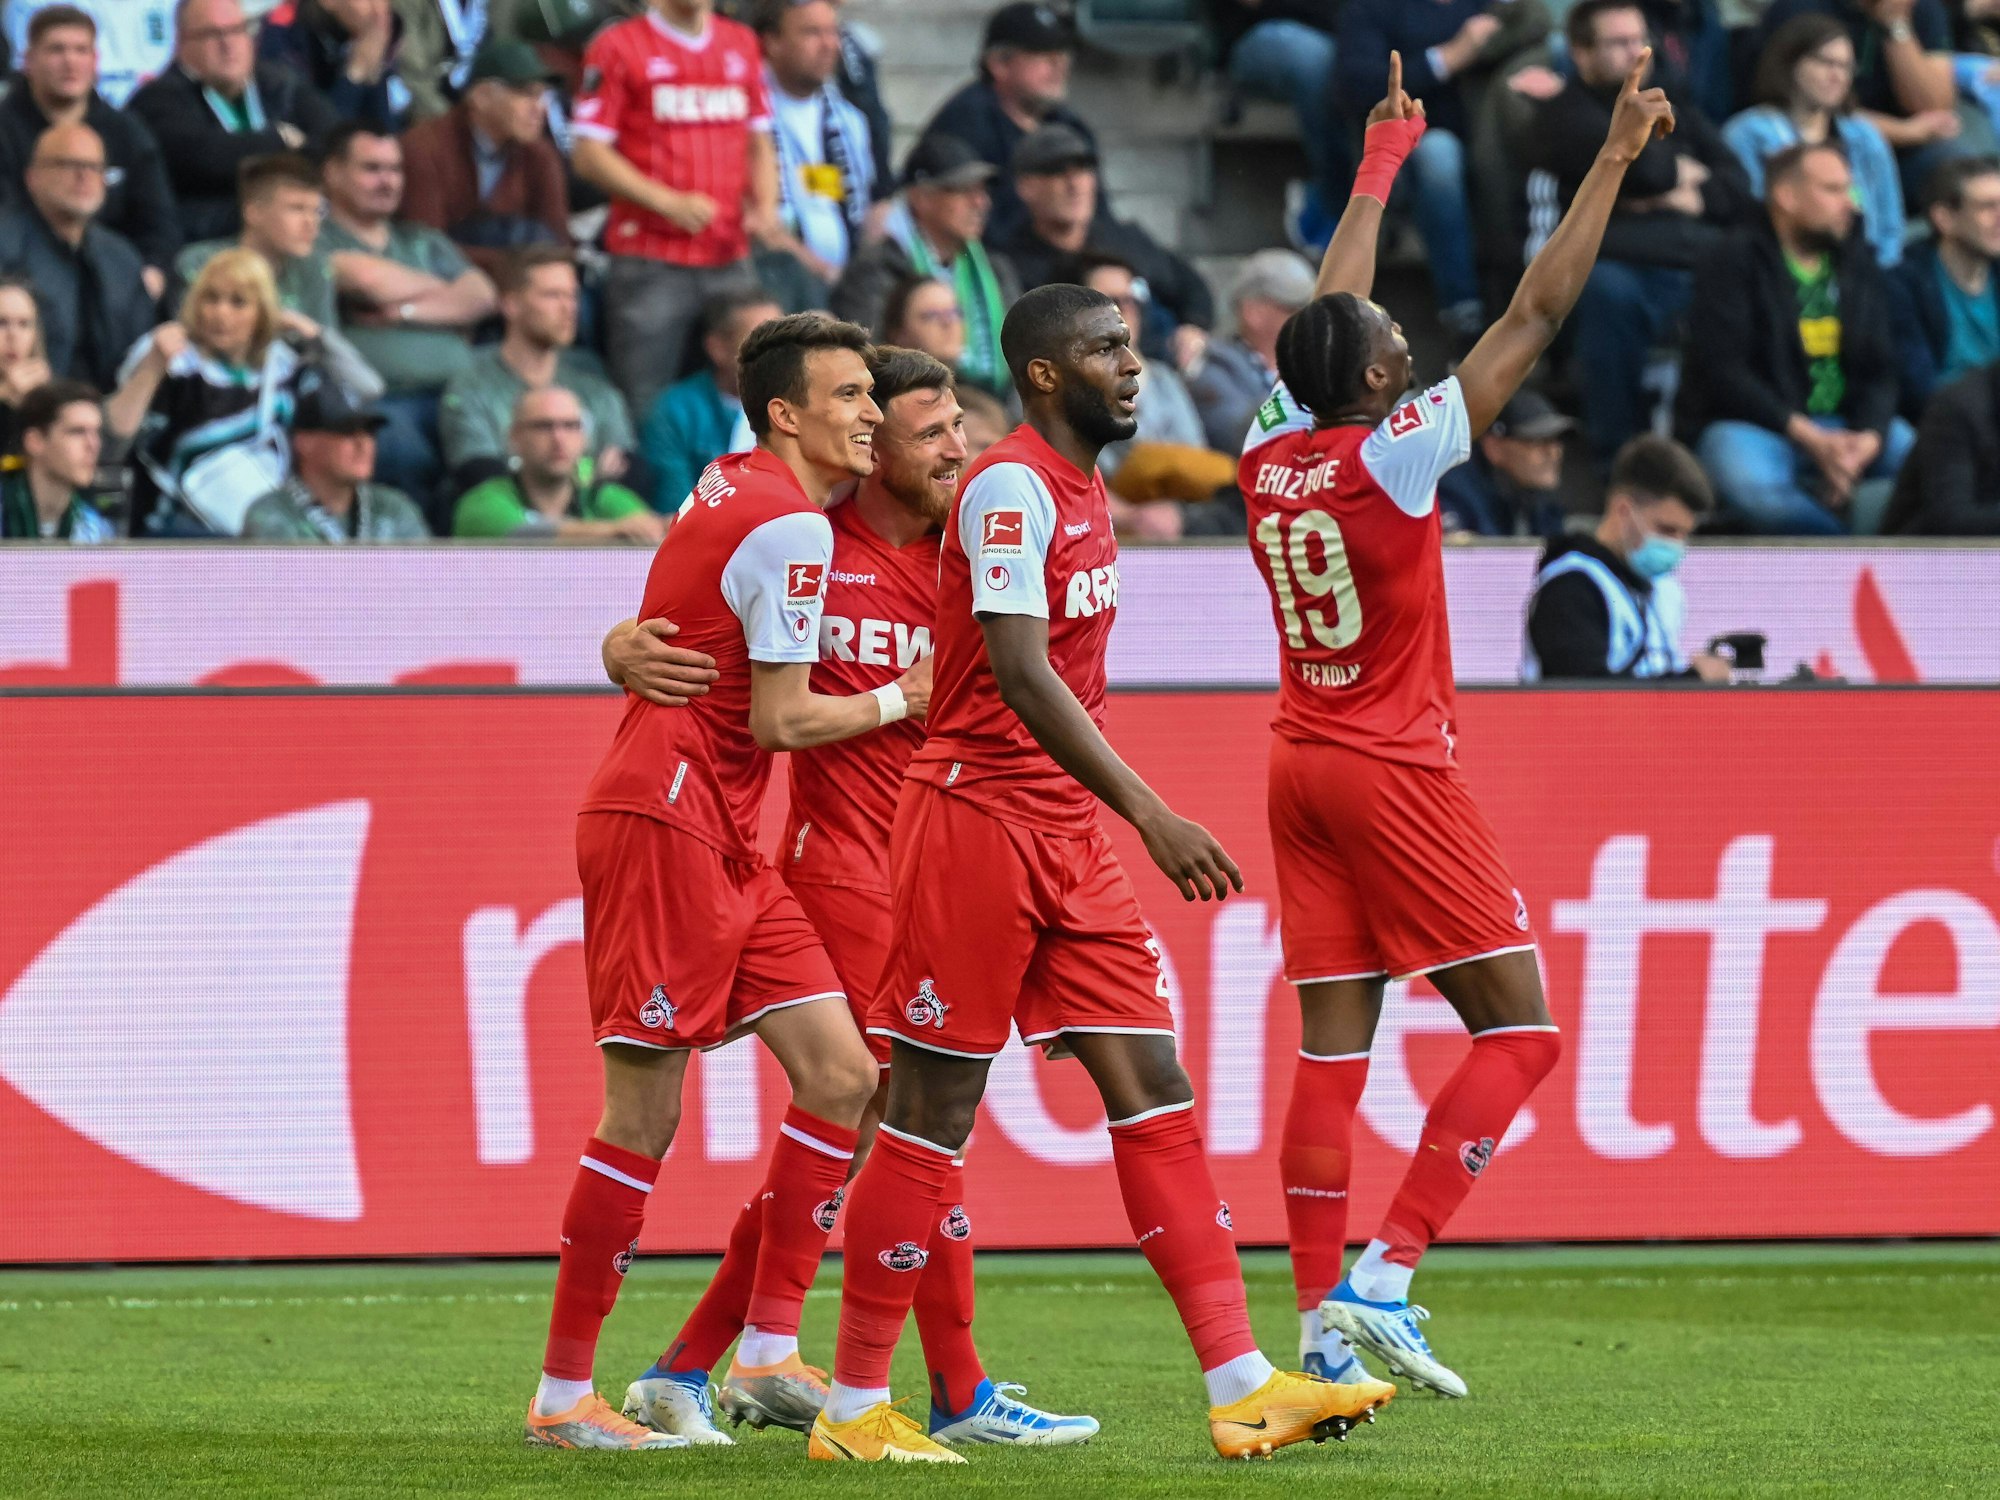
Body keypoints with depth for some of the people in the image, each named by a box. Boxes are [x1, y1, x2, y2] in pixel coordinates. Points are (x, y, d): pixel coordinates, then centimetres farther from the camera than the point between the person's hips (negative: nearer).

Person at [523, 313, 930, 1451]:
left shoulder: (731, 486, 15)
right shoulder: (793, 526, -13)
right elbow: (780, 720, -13)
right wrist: (895, 702, 2)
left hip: (724, 843, 10)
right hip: (664, 824, -10)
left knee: (842, 1077, 3)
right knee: (645, 1114, -7)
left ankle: (770, 1352, 4)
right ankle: (563, 1397, -2)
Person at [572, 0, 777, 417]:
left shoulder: (742, 44, 15)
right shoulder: (618, 46, -1)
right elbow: (589, 155, -5)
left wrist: (765, 206, 3)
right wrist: (669, 202, -15)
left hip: (730, 258, 5)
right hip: (651, 264, -5)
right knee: (645, 409, -8)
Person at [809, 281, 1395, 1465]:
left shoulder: (1084, 491, 14)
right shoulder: (1011, 487, -14)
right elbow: (1021, 672, -24)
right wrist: (1152, 816, -29)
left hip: (1070, 836, 9)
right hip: (981, 820, -9)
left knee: (1155, 1095, 2)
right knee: (934, 1112, -3)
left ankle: (1242, 1386, -1)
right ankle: (853, 1406, 4)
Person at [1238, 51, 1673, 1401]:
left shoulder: (1274, 451, 2)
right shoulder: (1393, 456, -14)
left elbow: (1334, 310, 21)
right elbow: (1537, 315, -14)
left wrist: (1382, 169, 32)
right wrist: (1615, 160, -8)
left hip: (1306, 771, 7)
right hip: (1398, 773, -7)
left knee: (1333, 1048, 4)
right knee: (1518, 1030, -1)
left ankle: (1321, 1326, -2)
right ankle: (1385, 1277, -13)